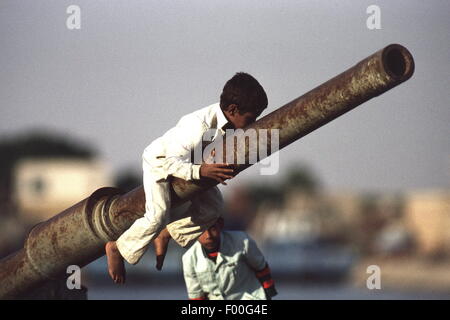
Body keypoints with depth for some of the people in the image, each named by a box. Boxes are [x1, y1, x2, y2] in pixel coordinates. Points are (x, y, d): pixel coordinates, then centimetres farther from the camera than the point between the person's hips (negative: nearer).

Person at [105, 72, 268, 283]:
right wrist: (200, 171, -53)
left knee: (213, 206, 3)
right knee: (158, 216, -21)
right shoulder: (198, 126, -42)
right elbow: (171, 163, -40)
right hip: (159, 161, -8)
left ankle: (166, 235, 20)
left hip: (185, 163, 8)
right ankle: (117, 248, 4)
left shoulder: (228, 117, -21)